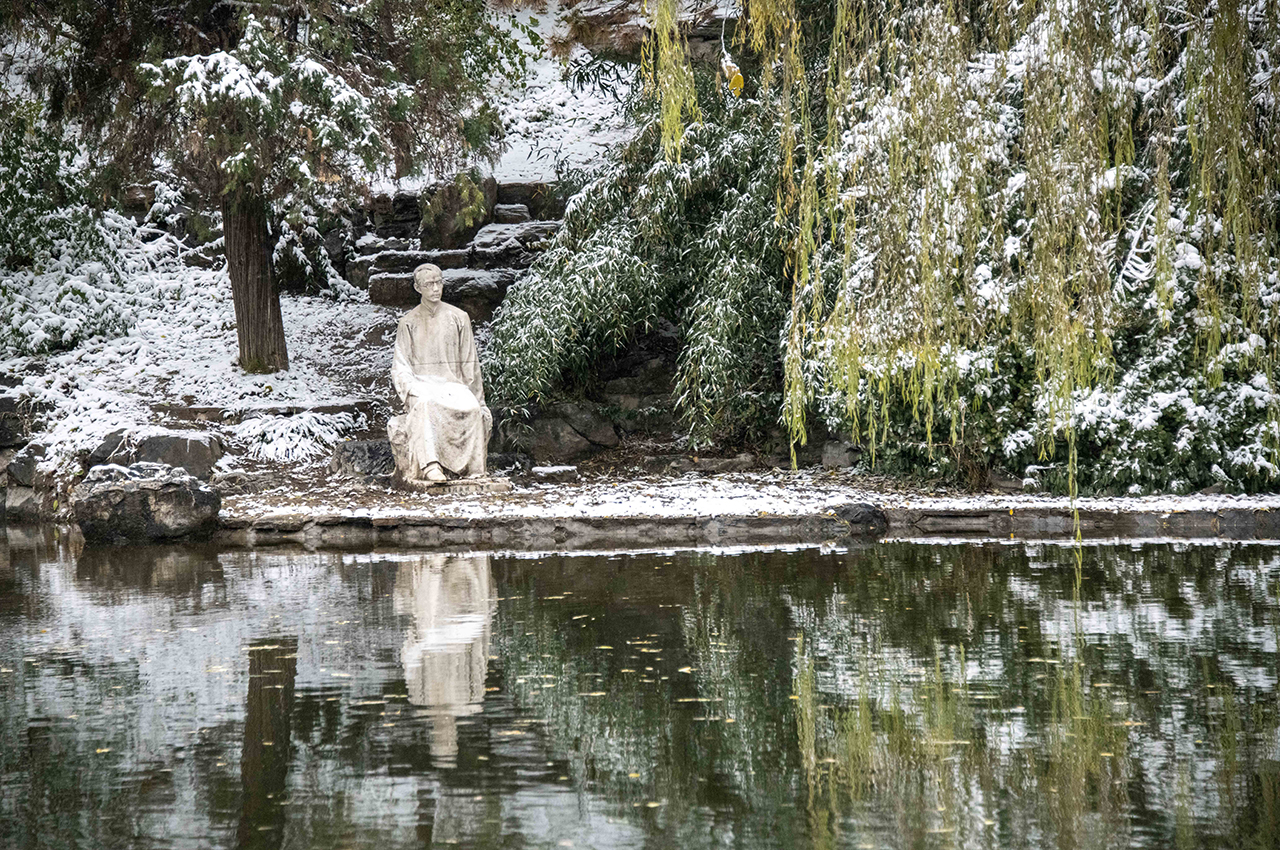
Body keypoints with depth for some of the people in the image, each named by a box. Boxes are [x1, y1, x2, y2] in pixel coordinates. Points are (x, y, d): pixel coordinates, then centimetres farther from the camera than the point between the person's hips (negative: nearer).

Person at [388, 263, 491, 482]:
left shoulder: (458, 318, 10)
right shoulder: (408, 323, 9)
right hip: (421, 386, -1)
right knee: (426, 405, -38)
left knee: (471, 408, -33)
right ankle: (429, 465, -48)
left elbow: (470, 364, 12)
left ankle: (471, 467, -30)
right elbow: (401, 367, 5)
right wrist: (413, 389, -15)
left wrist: (478, 399, 7)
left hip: (453, 384, 1)